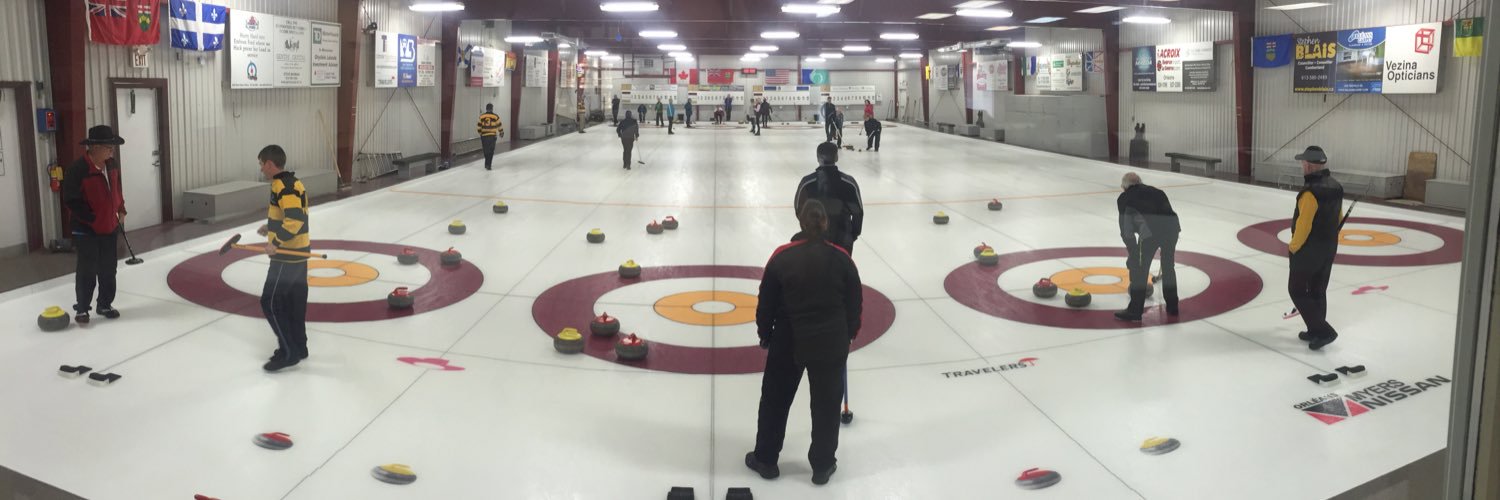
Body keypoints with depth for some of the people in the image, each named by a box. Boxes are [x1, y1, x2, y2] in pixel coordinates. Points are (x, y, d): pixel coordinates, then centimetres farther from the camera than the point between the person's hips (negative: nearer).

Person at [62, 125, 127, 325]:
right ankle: (82, 308, 10)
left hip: (109, 227, 7)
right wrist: (92, 219, -19)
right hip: (86, 230, -7)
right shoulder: (76, 169, -21)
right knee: (87, 270, -2)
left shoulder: (112, 164, 1)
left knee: (108, 268, 12)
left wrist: (120, 210, 12)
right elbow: (71, 201, -20)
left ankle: (105, 305, 24)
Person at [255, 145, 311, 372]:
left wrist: (276, 242, -31)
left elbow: (295, 220, -30)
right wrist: (270, 227, 21)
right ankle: (298, 347, 23)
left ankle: (288, 352, -1)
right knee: (294, 301, 15)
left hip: (287, 256, -10)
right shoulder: (292, 182, 13)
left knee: (270, 302, -4)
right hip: (298, 253, 10)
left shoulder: (283, 187, -19)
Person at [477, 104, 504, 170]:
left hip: (484, 136, 2)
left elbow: (479, 127, 4)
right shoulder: (495, 117, -5)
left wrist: (480, 134, 19)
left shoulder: (481, 117, 1)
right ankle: (488, 165, -7)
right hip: (492, 136, -2)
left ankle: (487, 164, 26)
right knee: (491, 151, 1)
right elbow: (499, 126, 3)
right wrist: (501, 133, 20)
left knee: (486, 150, 16)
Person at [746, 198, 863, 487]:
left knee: (775, 398, 16)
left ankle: (766, 459, 26)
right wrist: (849, 334, 17)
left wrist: (765, 335, 12)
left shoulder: (782, 257, -9)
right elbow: (855, 302, 1)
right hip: (831, 342, 0)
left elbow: (767, 302, -3)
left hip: (789, 340, 0)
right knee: (826, 403, 12)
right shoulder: (841, 258, -7)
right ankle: (822, 465, 22)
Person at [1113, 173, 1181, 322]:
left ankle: (1134, 311, 15)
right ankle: (1172, 306, 36)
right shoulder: (1156, 191, 33)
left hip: (1150, 229, -5)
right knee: (1169, 267, 24)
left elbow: (1125, 229, 15)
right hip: (1172, 224, 5)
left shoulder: (1124, 198, 20)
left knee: (1139, 269, 10)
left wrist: (1133, 251, 26)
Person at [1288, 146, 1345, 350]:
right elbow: (1338, 218, 12)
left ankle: (1322, 331, -1)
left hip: (1308, 249, -8)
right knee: (1318, 290, 18)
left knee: (1297, 290, 3)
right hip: (1329, 248, 8)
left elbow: (1303, 225, -23)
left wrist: (1293, 247, -9)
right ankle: (1316, 331, 26)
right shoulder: (1336, 187, 3)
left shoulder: (1311, 192, -25)